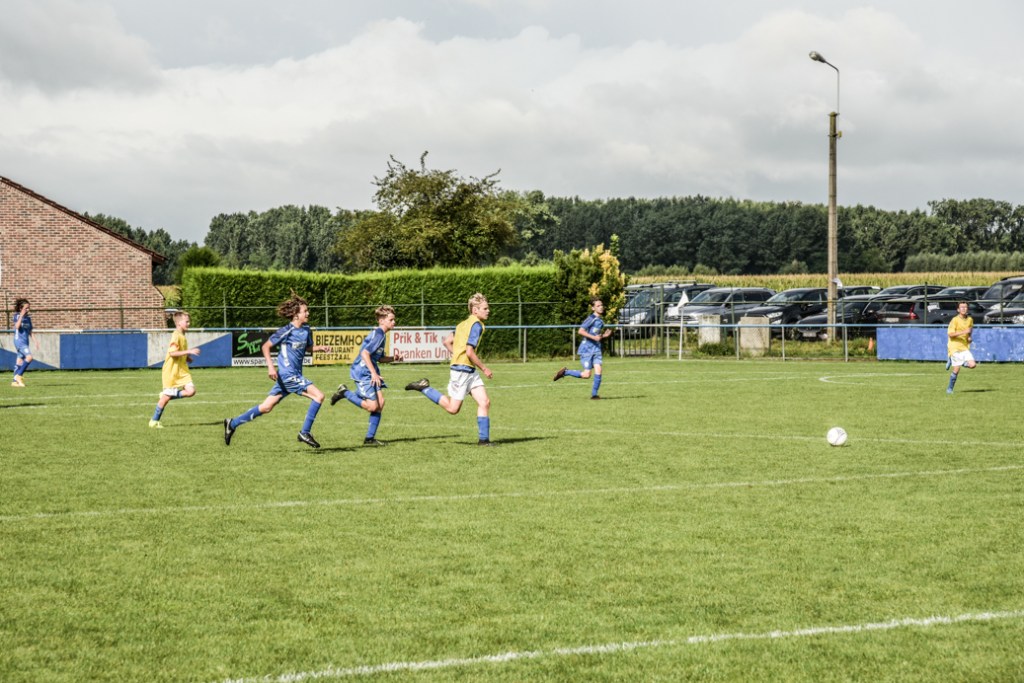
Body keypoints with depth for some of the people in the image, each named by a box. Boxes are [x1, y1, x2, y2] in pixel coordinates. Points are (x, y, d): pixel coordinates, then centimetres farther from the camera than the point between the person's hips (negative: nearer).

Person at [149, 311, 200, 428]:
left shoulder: (182, 336, 12)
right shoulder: (176, 336, -16)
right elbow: (172, 353, -26)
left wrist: (187, 357, 9)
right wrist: (189, 351, -27)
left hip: (182, 371, 8)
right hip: (171, 371, -8)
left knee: (191, 391, -8)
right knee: (166, 397, -2)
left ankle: (166, 395, 9)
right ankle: (154, 421, 12)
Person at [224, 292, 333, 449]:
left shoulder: (306, 330, 8)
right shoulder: (287, 331, -13)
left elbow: (308, 347, 25)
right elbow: (266, 346, -8)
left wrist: (321, 348, 6)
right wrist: (270, 366, -19)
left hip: (295, 375, 8)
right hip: (288, 375, -8)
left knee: (266, 407, 11)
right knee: (318, 396, -15)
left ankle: (233, 423, 20)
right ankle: (305, 433, -9)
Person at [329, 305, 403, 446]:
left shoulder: (381, 334, 16)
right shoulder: (378, 335, -16)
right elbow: (365, 353, -25)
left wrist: (393, 358, 7)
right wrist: (374, 373, -28)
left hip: (370, 373, 10)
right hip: (362, 372, -10)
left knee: (380, 402, 2)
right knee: (372, 406, -14)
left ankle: (370, 438, 6)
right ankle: (344, 393, 3)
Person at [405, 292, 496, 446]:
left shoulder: (465, 323, 12)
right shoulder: (476, 325, -15)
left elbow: (447, 342, 17)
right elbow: (470, 352, -21)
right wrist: (484, 368, -11)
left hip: (470, 370, 10)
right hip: (462, 370, -10)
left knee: (485, 402, 2)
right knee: (453, 408, -2)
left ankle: (484, 439, 1)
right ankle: (424, 387, 5)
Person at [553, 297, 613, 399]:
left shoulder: (601, 321, 13)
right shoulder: (591, 319, -12)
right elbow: (580, 331, -20)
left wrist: (604, 335, 7)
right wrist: (594, 337, -22)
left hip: (596, 349, 7)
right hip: (586, 349, -7)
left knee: (598, 370, -11)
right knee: (586, 374, -7)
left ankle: (594, 393, -2)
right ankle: (565, 372, 13)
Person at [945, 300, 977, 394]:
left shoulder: (970, 319, 8)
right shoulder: (955, 320, -10)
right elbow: (950, 334, -18)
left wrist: (969, 337, 9)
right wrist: (963, 332, -25)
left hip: (965, 347, 5)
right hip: (955, 347, -5)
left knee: (972, 365, -12)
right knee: (956, 369, -7)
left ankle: (952, 361, 12)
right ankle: (949, 389, 12)